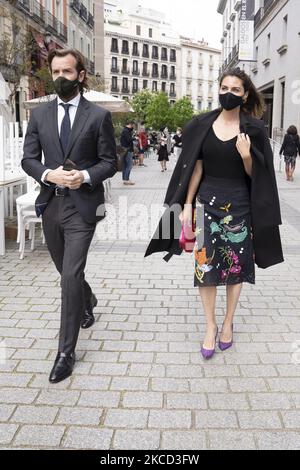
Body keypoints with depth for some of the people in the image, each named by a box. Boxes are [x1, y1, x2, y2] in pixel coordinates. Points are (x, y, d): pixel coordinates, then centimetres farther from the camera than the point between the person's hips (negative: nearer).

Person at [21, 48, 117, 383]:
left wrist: (85, 176, -19)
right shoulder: (39, 114, 8)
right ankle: (87, 301, 51)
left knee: (71, 275, -9)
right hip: (50, 204, 5)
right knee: (66, 270, 19)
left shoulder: (99, 116, -1)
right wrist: (48, 174, -14)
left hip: (82, 205, -4)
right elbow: (28, 159, 6)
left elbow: (109, 162, -1)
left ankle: (66, 351, 2)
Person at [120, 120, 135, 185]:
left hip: (127, 150, 11)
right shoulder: (126, 131, -13)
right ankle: (126, 180, -11)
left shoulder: (126, 130, 18)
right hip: (127, 150, -11)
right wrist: (135, 138, -7)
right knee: (129, 165, -10)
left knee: (125, 165, 12)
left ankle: (125, 179, 16)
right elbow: (129, 139, -21)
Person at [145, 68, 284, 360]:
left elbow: (255, 174, 0)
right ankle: (210, 326, 15)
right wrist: (186, 204, -1)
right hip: (206, 201, 1)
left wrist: (246, 155, -20)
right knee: (205, 264, 0)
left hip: (238, 204, -1)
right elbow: (196, 167, 3)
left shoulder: (253, 128, -2)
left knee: (235, 263, 6)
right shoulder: (202, 125, 2)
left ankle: (228, 323, 24)